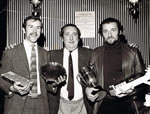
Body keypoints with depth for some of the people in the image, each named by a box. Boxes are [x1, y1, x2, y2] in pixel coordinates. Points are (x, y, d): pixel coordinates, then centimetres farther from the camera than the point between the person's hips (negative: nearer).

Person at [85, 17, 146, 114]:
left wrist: (132, 89, -12)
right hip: (103, 105, 1)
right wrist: (87, 88, -4)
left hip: (127, 104, -1)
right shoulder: (96, 53, 8)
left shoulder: (133, 52, 4)